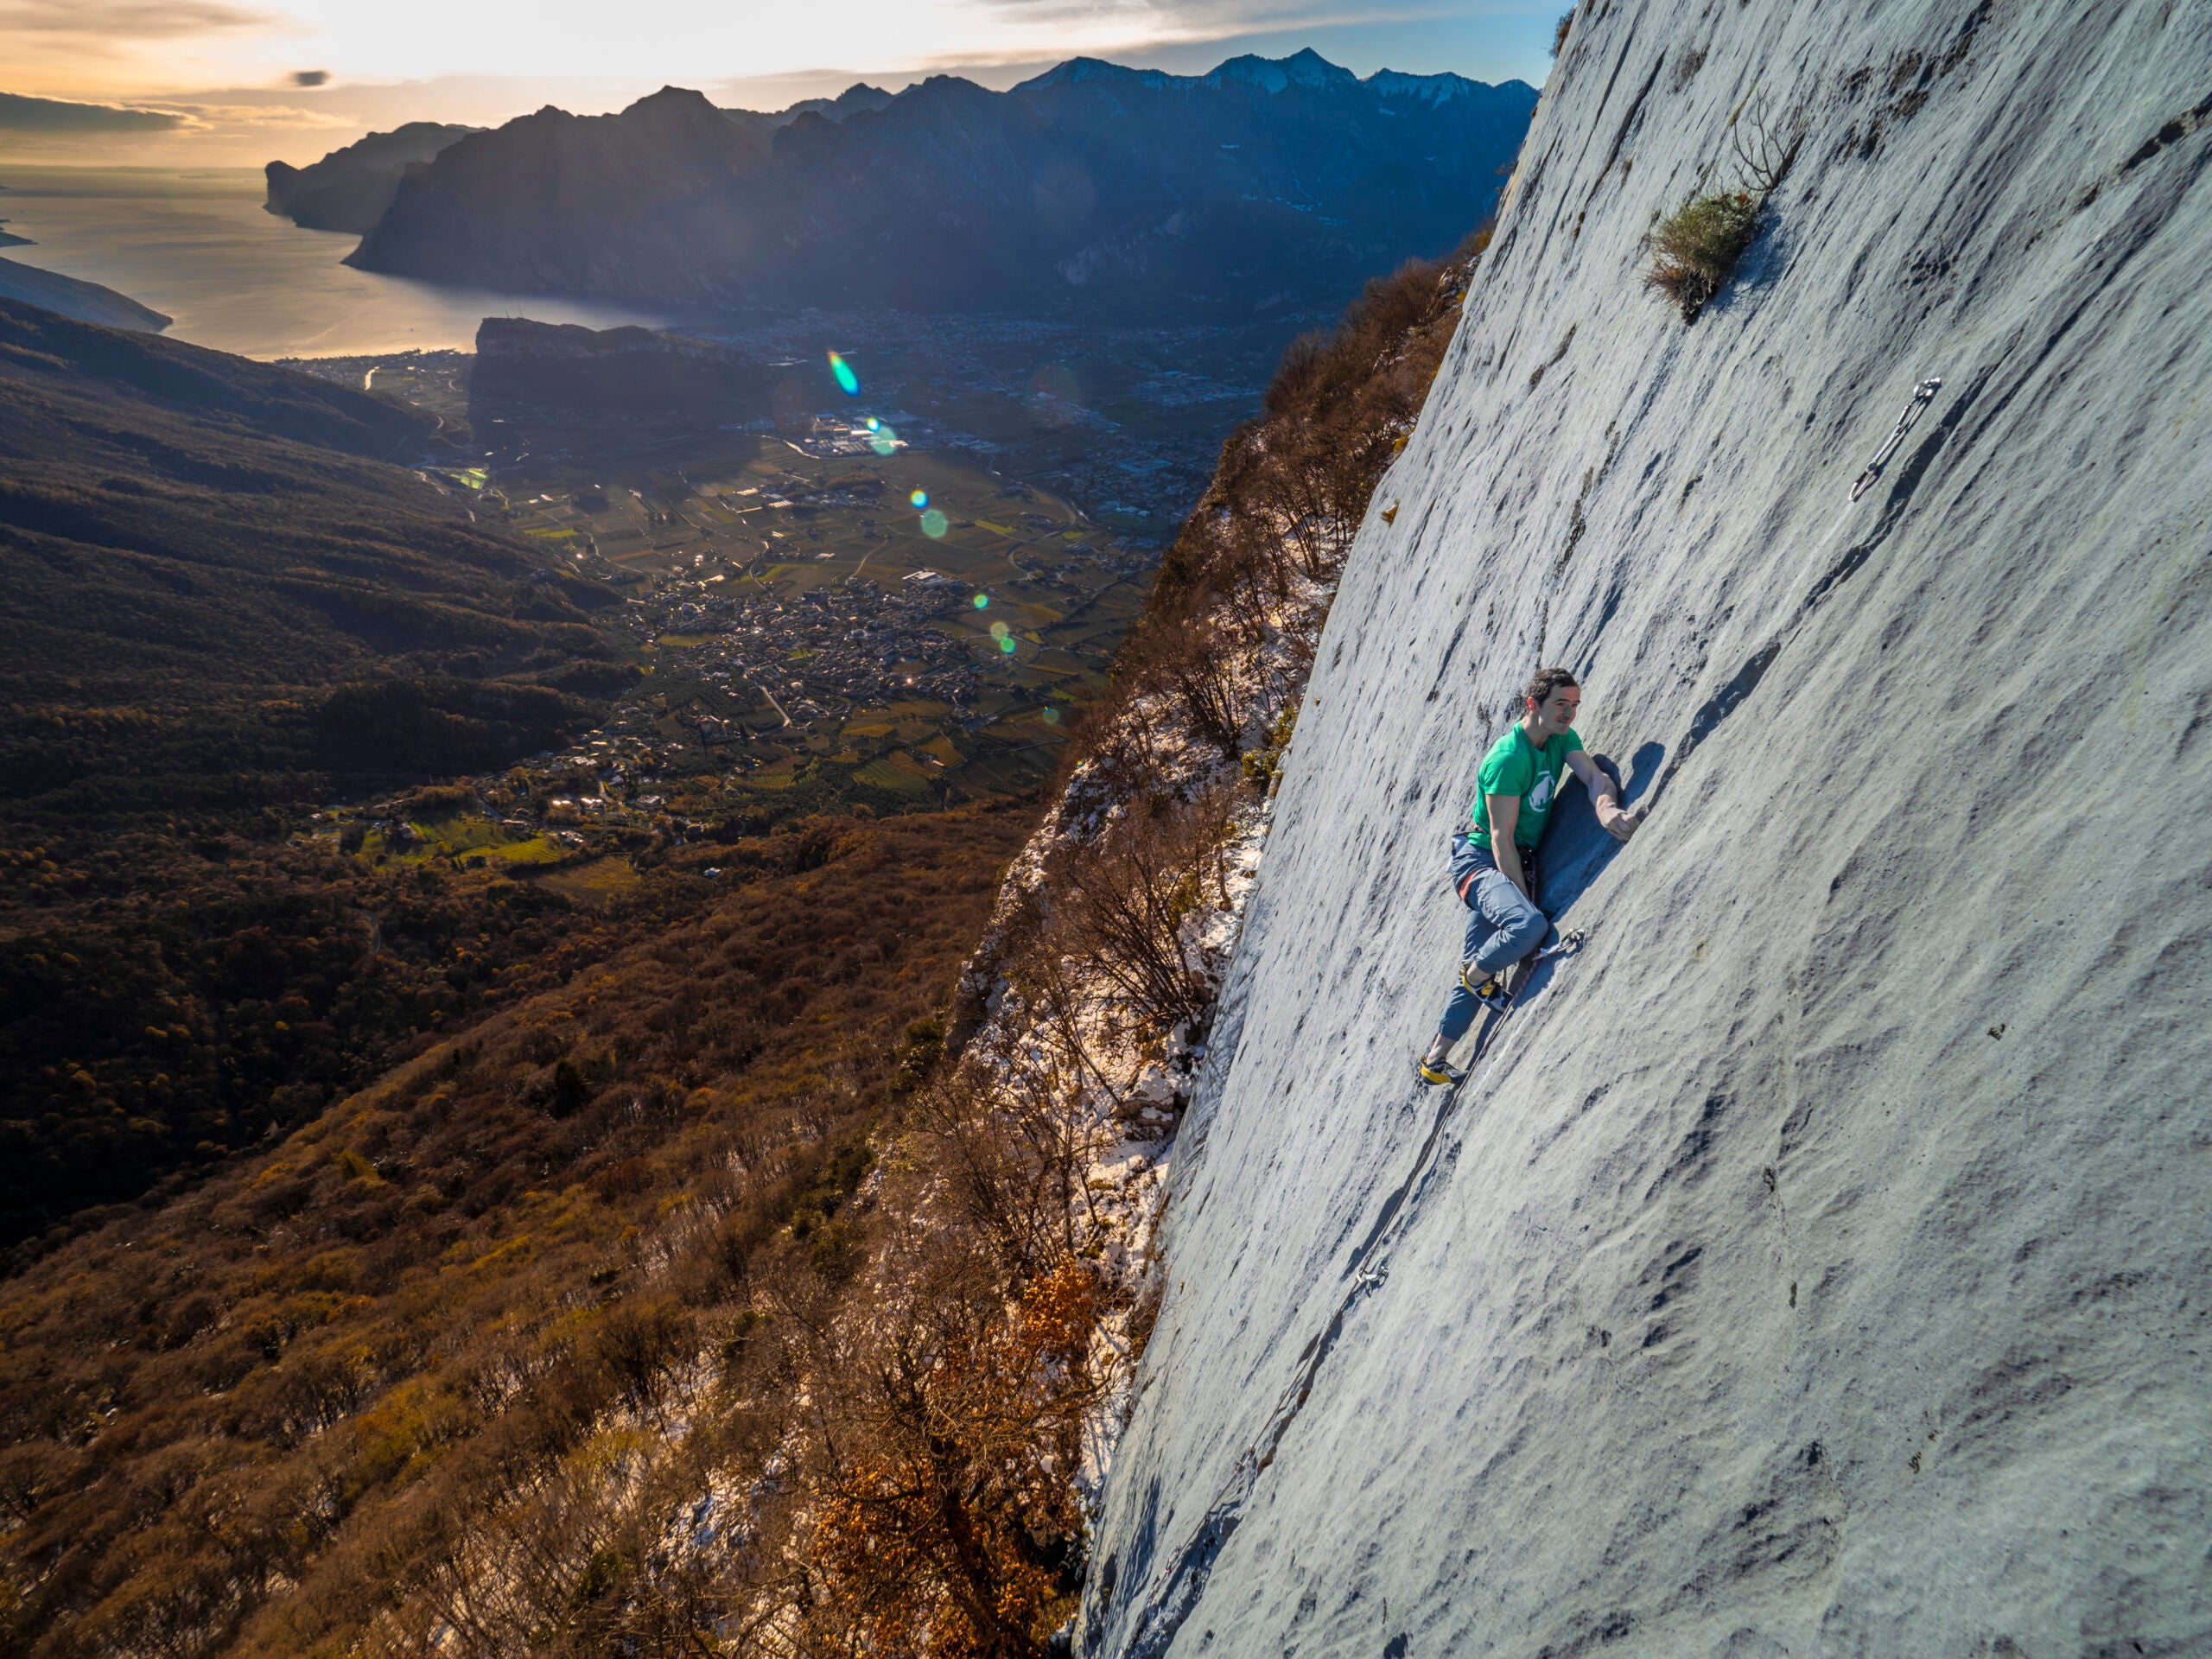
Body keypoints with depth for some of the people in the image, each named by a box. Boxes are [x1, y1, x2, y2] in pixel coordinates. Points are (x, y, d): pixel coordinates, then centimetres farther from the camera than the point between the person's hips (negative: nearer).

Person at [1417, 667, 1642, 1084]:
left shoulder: (1561, 738, 3)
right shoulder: (1508, 758, -21)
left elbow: (1595, 775, -11)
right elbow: (1501, 838, -21)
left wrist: (1605, 806, -35)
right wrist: (1527, 901, -21)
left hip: (1519, 861, 8)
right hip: (1480, 859, -8)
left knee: (1480, 964, 8)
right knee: (1530, 926, -35)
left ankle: (1435, 1061, 18)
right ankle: (1476, 975, -3)